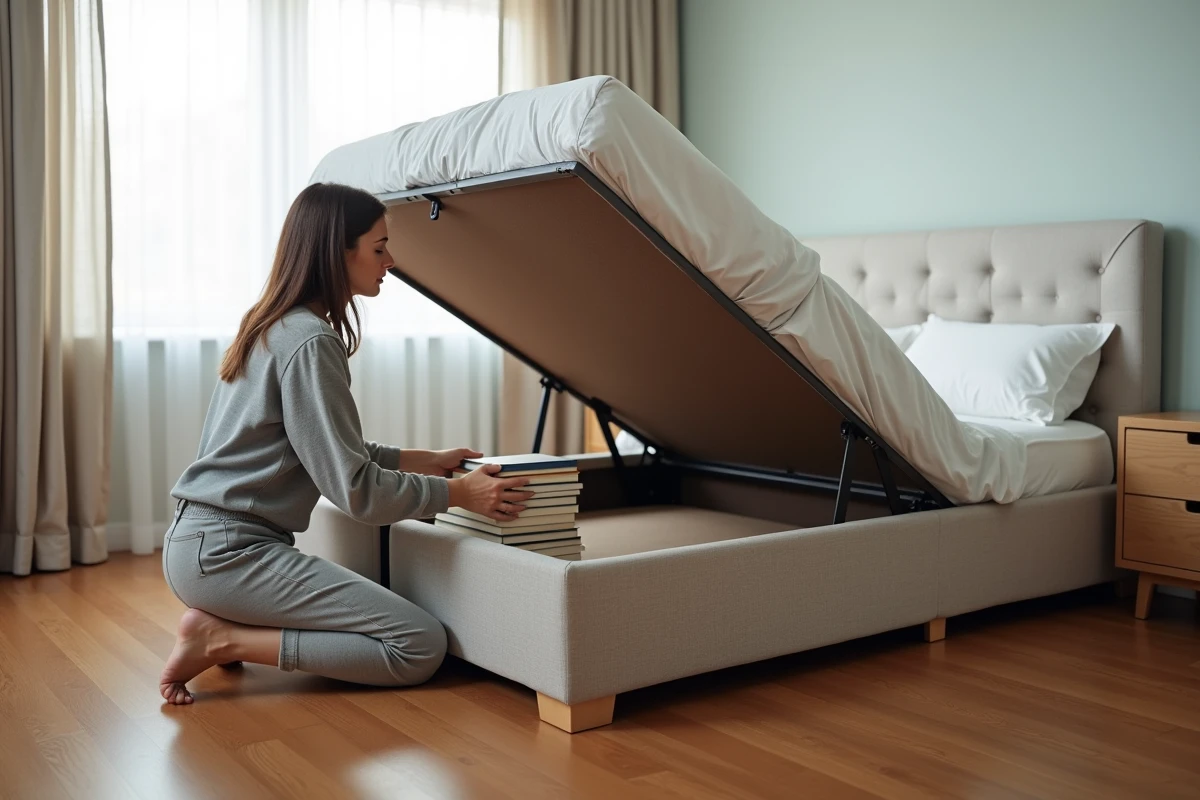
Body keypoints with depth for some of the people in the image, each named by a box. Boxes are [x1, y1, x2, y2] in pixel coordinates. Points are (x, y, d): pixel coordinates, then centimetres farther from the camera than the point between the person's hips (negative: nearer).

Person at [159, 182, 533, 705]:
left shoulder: (271, 326, 14)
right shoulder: (310, 342, -17)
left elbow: (331, 452, 20)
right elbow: (354, 487, -18)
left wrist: (424, 460, 17)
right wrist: (459, 493, -9)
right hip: (228, 551, -10)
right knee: (422, 647, -14)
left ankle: (224, 624, 8)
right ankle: (222, 639, -11)